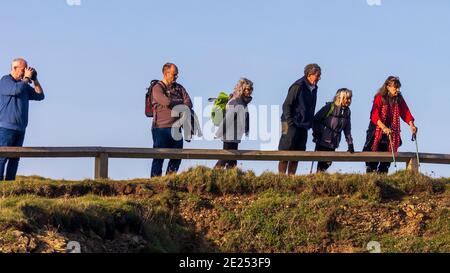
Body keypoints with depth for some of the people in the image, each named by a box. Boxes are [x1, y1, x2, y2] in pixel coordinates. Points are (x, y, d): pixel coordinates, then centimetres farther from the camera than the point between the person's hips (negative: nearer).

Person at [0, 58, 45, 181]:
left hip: (20, 129, 7)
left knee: (15, 159, 6)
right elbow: (16, 90, -23)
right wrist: (27, 78, -8)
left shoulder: (24, 85, 17)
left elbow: (40, 96, 15)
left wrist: (34, 79, 7)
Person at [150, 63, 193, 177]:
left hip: (176, 128, 6)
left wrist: (174, 105, -14)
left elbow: (189, 104, 1)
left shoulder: (179, 88, 14)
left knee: (177, 156, 8)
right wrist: (181, 102, -4)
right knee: (159, 157, -2)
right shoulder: (157, 88, -5)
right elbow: (167, 102, -21)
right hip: (161, 128, -6)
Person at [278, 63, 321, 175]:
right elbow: (286, 105, -14)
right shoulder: (298, 86, -13)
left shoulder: (313, 88, 12)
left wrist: (310, 124, 14)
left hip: (303, 126, 8)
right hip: (292, 125, -8)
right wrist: (290, 122, -19)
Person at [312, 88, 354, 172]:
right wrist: (316, 133, -12)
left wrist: (350, 144, 5)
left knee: (328, 162, 3)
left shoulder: (347, 111, 7)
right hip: (323, 140, -5)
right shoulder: (330, 106, -11)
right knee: (322, 161, -6)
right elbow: (316, 119, -7)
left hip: (333, 143, 5)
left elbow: (347, 129, 10)